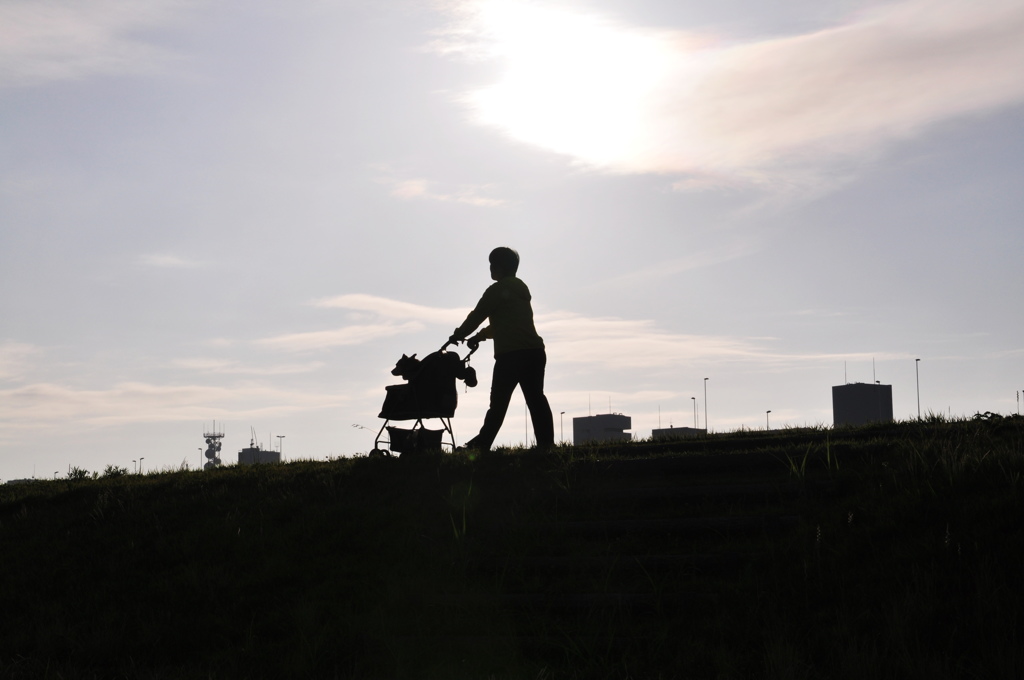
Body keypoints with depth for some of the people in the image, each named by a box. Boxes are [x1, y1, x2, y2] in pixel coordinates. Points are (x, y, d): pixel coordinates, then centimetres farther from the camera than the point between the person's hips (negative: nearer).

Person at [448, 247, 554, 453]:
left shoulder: (497, 290, -3)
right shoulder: (521, 289, 23)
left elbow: (477, 316, 1)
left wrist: (458, 335, 17)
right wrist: (479, 336, 35)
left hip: (510, 354, -7)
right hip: (535, 351, 7)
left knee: (498, 401, -2)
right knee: (536, 398, 2)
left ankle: (482, 443, 4)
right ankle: (546, 443, -5)